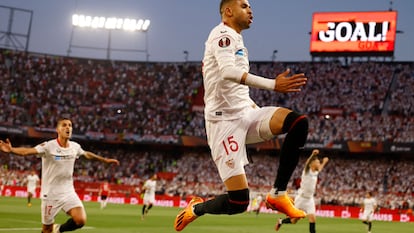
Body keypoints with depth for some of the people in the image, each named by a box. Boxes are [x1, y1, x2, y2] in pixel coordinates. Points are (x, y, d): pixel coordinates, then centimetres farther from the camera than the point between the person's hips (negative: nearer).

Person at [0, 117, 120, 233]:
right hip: (50, 194, -4)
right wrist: (11, 150, -52)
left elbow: (87, 154, 22)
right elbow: (28, 151, -33)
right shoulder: (48, 146, -17)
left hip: (69, 193, 4)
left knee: (81, 220, -17)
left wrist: (105, 160, 32)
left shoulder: (75, 147, 0)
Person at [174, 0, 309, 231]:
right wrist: (273, 85, -35)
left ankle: (277, 195, -9)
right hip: (226, 121, -9)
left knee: (299, 123, -17)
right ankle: (195, 209, 18)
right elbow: (228, 72, -28)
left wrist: (258, 110, 22)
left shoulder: (235, 39, 22)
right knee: (238, 202, -14)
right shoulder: (224, 34, -8)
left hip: (245, 114, 9)